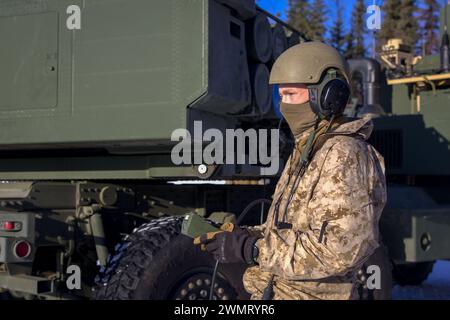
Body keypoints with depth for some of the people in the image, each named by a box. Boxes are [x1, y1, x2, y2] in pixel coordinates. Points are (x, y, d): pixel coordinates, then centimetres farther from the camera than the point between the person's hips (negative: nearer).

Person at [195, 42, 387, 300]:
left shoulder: (343, 155, -18)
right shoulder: (307, 152, 12)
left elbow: (340, 249, -27)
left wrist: (252, 249, -23)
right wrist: (244, 235, 0)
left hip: (312, 294, -8)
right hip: (275, 290, 8)